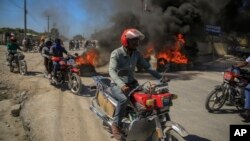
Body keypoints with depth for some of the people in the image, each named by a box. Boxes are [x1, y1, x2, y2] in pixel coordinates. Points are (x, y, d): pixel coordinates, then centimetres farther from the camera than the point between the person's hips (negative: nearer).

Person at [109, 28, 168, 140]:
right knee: (124, 99, -35)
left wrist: (160, 77, -15)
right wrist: (121, 85, -48)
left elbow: (147, 67, -1)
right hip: (117, 85, -5)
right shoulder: (116, 53, -17)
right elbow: (112, 71, -31)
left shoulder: (136, 54, 1)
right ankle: (116, 125, -14)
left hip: (132, 83, 6)